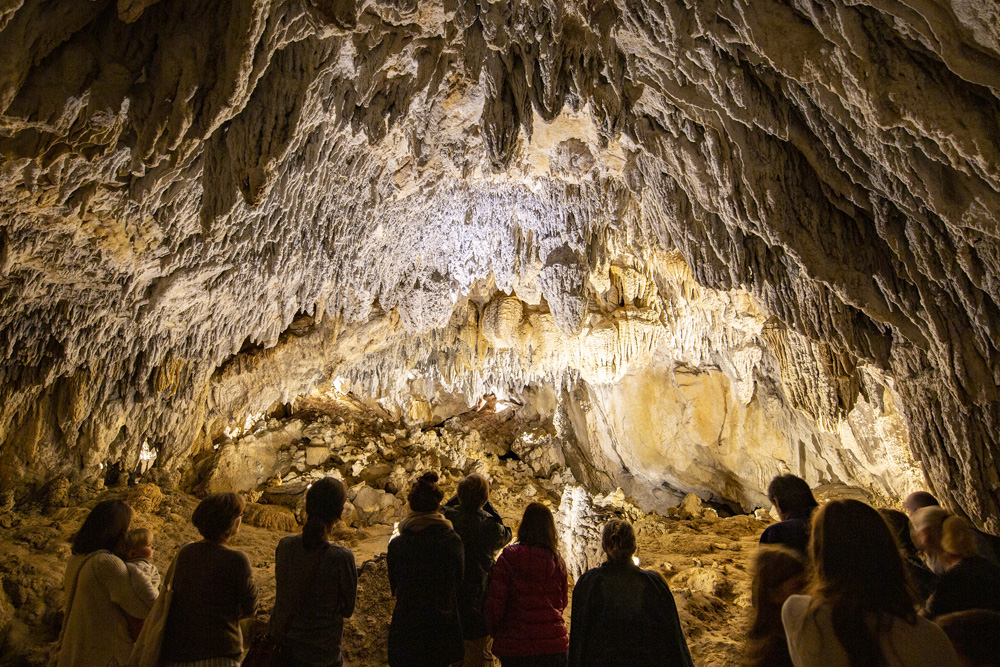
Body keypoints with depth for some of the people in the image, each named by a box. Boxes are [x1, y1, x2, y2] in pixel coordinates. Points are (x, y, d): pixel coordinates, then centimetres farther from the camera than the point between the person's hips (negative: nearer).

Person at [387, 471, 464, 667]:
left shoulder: (396, 544, -13)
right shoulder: (454, 541, -12)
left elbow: (395, 587, 1)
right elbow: (458, 584, 1)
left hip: (407, 627, -1)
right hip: (443, 627, 1)